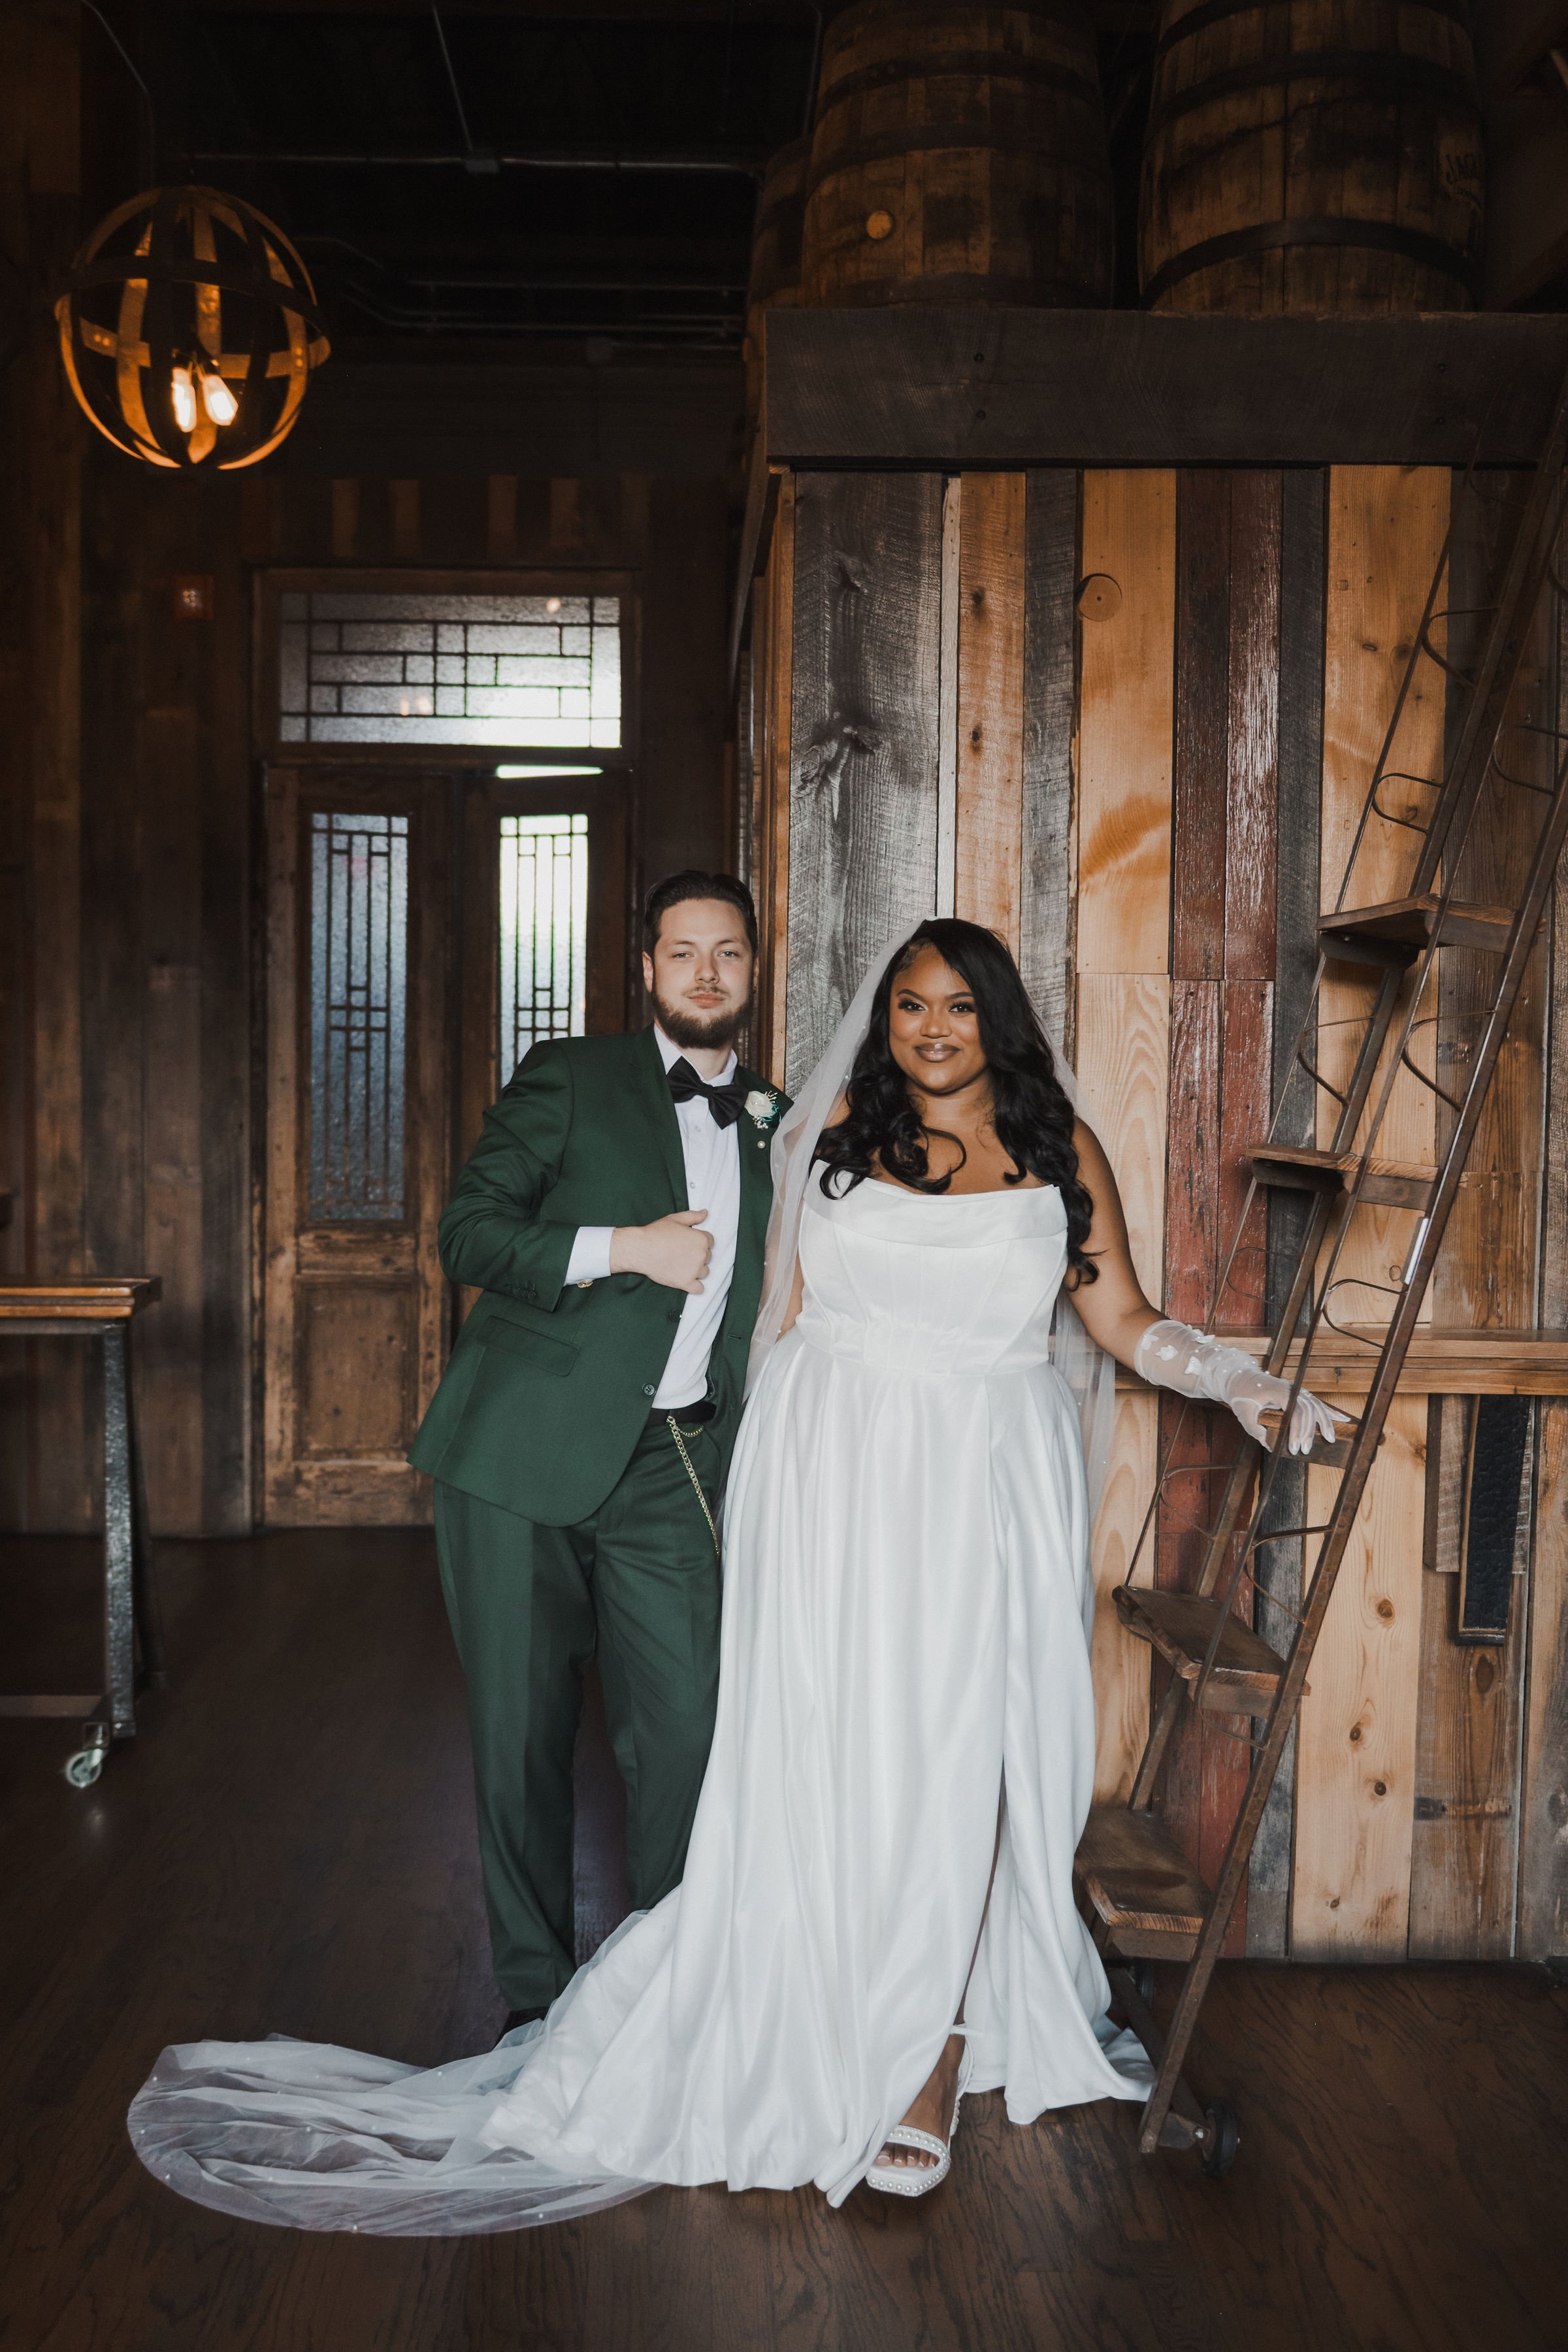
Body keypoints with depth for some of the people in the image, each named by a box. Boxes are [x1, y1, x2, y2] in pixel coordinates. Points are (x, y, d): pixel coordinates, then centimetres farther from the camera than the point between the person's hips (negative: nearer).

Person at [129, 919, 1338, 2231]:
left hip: (986, 1484, 1)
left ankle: (930, 2060, 14)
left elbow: (1126, 1319, 9)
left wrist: (1250, 1385, -4)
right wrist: (768, 1485, 7)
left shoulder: (1061, 1148, 8)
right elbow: (787, 1313, 9)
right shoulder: (837, 1133, 7)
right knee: (826, 1762, -1)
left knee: (958, 1765, -2)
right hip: (838, 1472, 0)